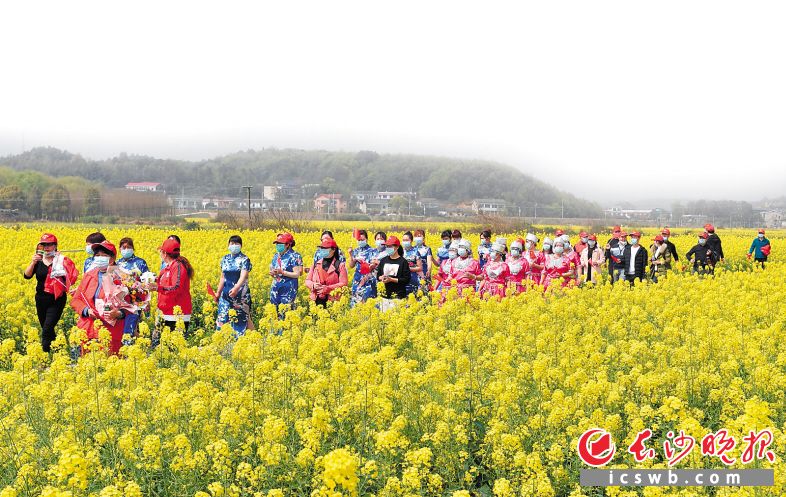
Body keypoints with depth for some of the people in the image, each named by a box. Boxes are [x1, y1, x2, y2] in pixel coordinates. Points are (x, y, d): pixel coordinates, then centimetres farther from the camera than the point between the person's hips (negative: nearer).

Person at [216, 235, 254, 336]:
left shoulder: (244, 259, -9)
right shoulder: (225, 259, 10)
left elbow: (243, 276, -22)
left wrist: (236, 288, -39)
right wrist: (218, 292, 16)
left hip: (240, 293, -6)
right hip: (226, 293, 6)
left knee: (243, 318, 0)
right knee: (223, 317, 3)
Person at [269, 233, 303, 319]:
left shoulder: (294, 257, -8)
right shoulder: (276, 256, 12)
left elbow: (297, 274, -13)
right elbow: (272, 269, 22)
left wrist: (282, 272, -21)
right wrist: (272, 273, -3)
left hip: (288, 290, -7)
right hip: (275, 289, 7)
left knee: (285, 314, -11)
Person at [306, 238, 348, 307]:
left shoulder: (340, 265, 1)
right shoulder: (316, 264, 14)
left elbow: (343, 284, -7)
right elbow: (307, 280, 17)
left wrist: (327, 288, -17)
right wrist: (313, 285, -7)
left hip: (332, 302, -4)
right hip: (316, 301, 4)